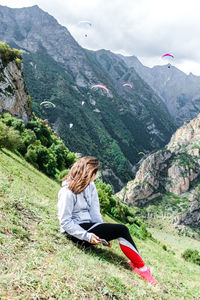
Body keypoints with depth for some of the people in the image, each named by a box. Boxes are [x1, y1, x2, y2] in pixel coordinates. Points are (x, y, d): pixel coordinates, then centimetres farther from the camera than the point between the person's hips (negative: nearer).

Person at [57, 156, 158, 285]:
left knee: (122, 230, -15)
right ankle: (142, 268, -5)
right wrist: (87, 236, -23)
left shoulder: (90, 185, 4)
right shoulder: (67, 192, -19)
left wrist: (104, 234, -5)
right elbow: (65, 222, -18)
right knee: (122, 230, -17)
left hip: (88, 225, 8)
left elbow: (94, 211, 4)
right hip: (75, 230, -8)